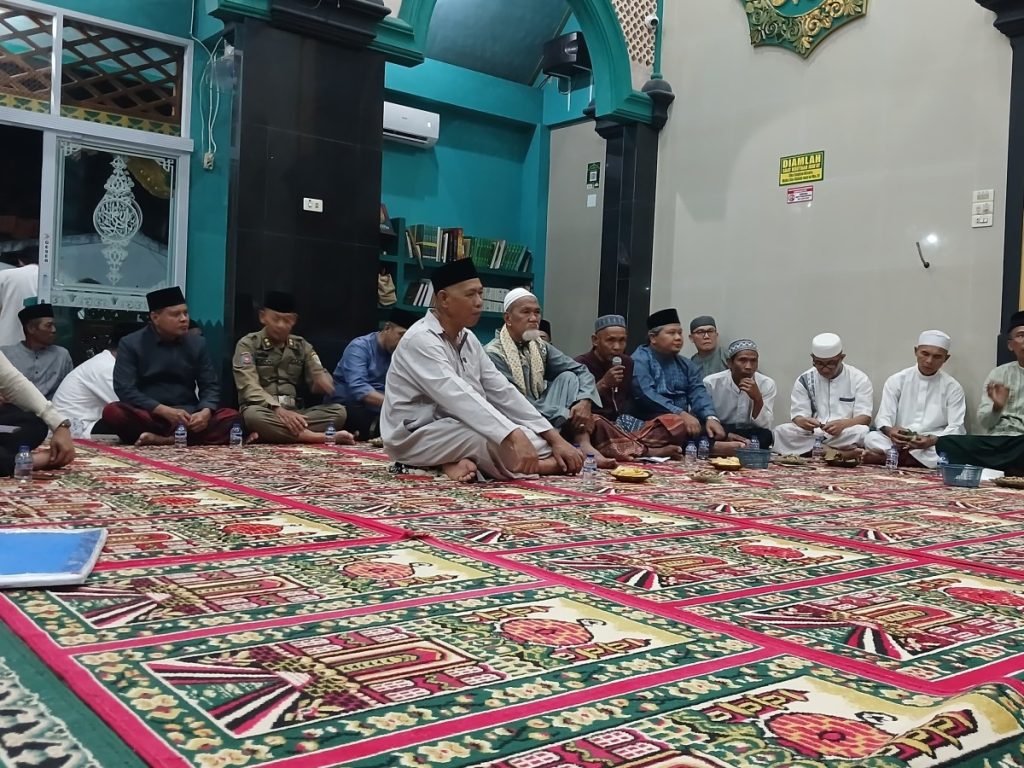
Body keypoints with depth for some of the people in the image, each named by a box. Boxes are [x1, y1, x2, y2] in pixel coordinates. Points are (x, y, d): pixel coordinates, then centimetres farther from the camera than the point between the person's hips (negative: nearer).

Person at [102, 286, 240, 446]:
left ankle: (163, 440, -34)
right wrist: (165, 411, -22)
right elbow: (125, 389, -9)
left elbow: (210, 386, 8)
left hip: (188, 418, 3)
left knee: (231, 417, -24)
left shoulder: (197, 343, 10)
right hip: (149, 417, -3)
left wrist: (205, 412, -16)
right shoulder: (131, 344, 1)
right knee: (113, 412, -33)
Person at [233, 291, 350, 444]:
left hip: (294, 412, 4)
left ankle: (268, 433, -31)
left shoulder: (302, 346, 14)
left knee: (338, 411, -21)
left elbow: (319, 376, 9)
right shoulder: (248, 344, 0)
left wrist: (323, 381, -18)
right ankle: (325, 437, -39)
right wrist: (278, 409, -29)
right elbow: (249, 386, -13)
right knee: (253, 415, -39)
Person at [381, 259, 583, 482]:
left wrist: (555, 439, -8)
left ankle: (466, 461, -16)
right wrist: (515, 437, -46)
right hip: (414, 438, -9)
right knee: (497, 436, -31)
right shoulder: (421, 340, -20)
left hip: (454, 431, 9)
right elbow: (459, 398, -35)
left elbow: (503, 392, 2)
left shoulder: (468, 340, 7)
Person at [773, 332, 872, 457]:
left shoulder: (859, 379, 4)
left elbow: (865, 417, -3)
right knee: (781, 431, -29)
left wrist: (843, 424, -26)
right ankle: (840, 453, -30)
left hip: (845, 436, -2)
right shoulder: (804, 380, 7)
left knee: (863, 432, -36)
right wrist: (803, 422, -25)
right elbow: (798, 416, 2)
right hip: (810, 435, 2)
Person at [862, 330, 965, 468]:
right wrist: (889, 431, -26)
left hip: (935, 445, 1)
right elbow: (883, 417, 0)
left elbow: (955, 428, -3)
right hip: (898, 442, 0)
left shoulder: (953, 387, 5)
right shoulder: (896, 380, 7)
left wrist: (932, 440, -25)